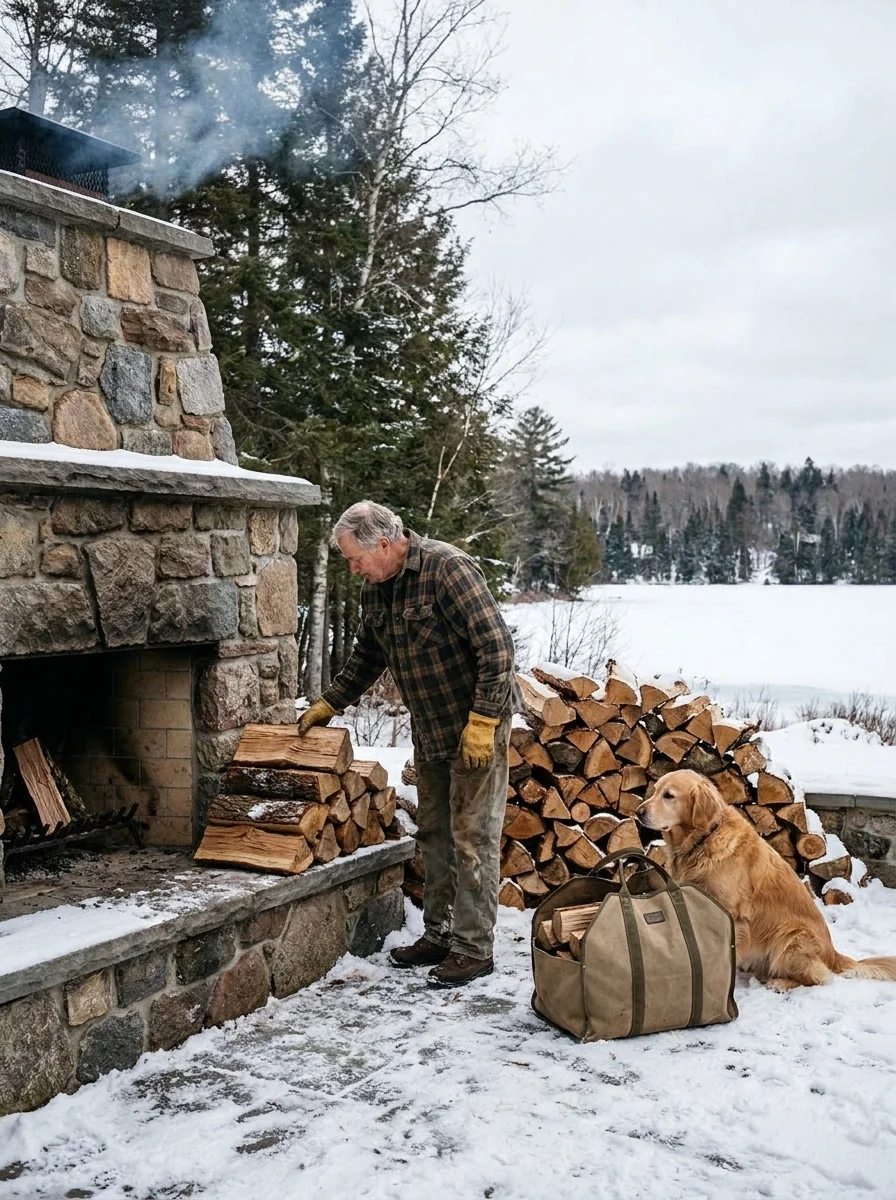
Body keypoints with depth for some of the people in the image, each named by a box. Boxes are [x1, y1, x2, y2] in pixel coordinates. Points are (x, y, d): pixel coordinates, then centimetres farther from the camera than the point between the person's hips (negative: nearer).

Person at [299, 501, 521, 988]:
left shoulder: (447, 569, -23)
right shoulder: (376, 588, 4)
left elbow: (496, 647, -24)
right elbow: (367, 656, 20)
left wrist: (481, 723, -24)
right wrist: (326, 705, 16)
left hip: (477, 726, -9)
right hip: (429, 728, 9)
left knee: (472, 837, -3)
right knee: (433, 833, 15)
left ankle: (474, 948, 6)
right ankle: (438, 933, 27)